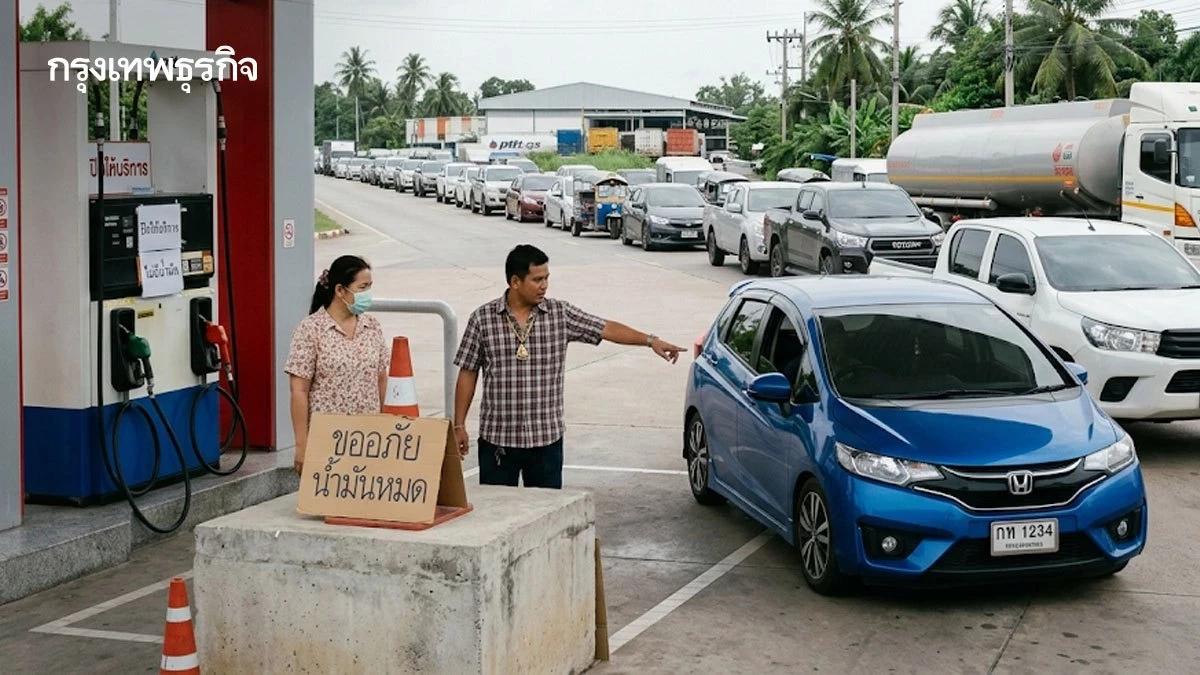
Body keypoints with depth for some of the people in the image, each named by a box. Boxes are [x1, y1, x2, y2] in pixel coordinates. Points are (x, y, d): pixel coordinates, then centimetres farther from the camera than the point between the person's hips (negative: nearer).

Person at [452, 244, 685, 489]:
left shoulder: (561, 314, 1)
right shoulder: (483, 318, -2)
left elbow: (606, 329, 1)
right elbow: (467, 374, 2)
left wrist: (650, 340, -11)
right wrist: (459, 426, 1)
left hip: (546, 439, 1)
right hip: (497, 438, -1)